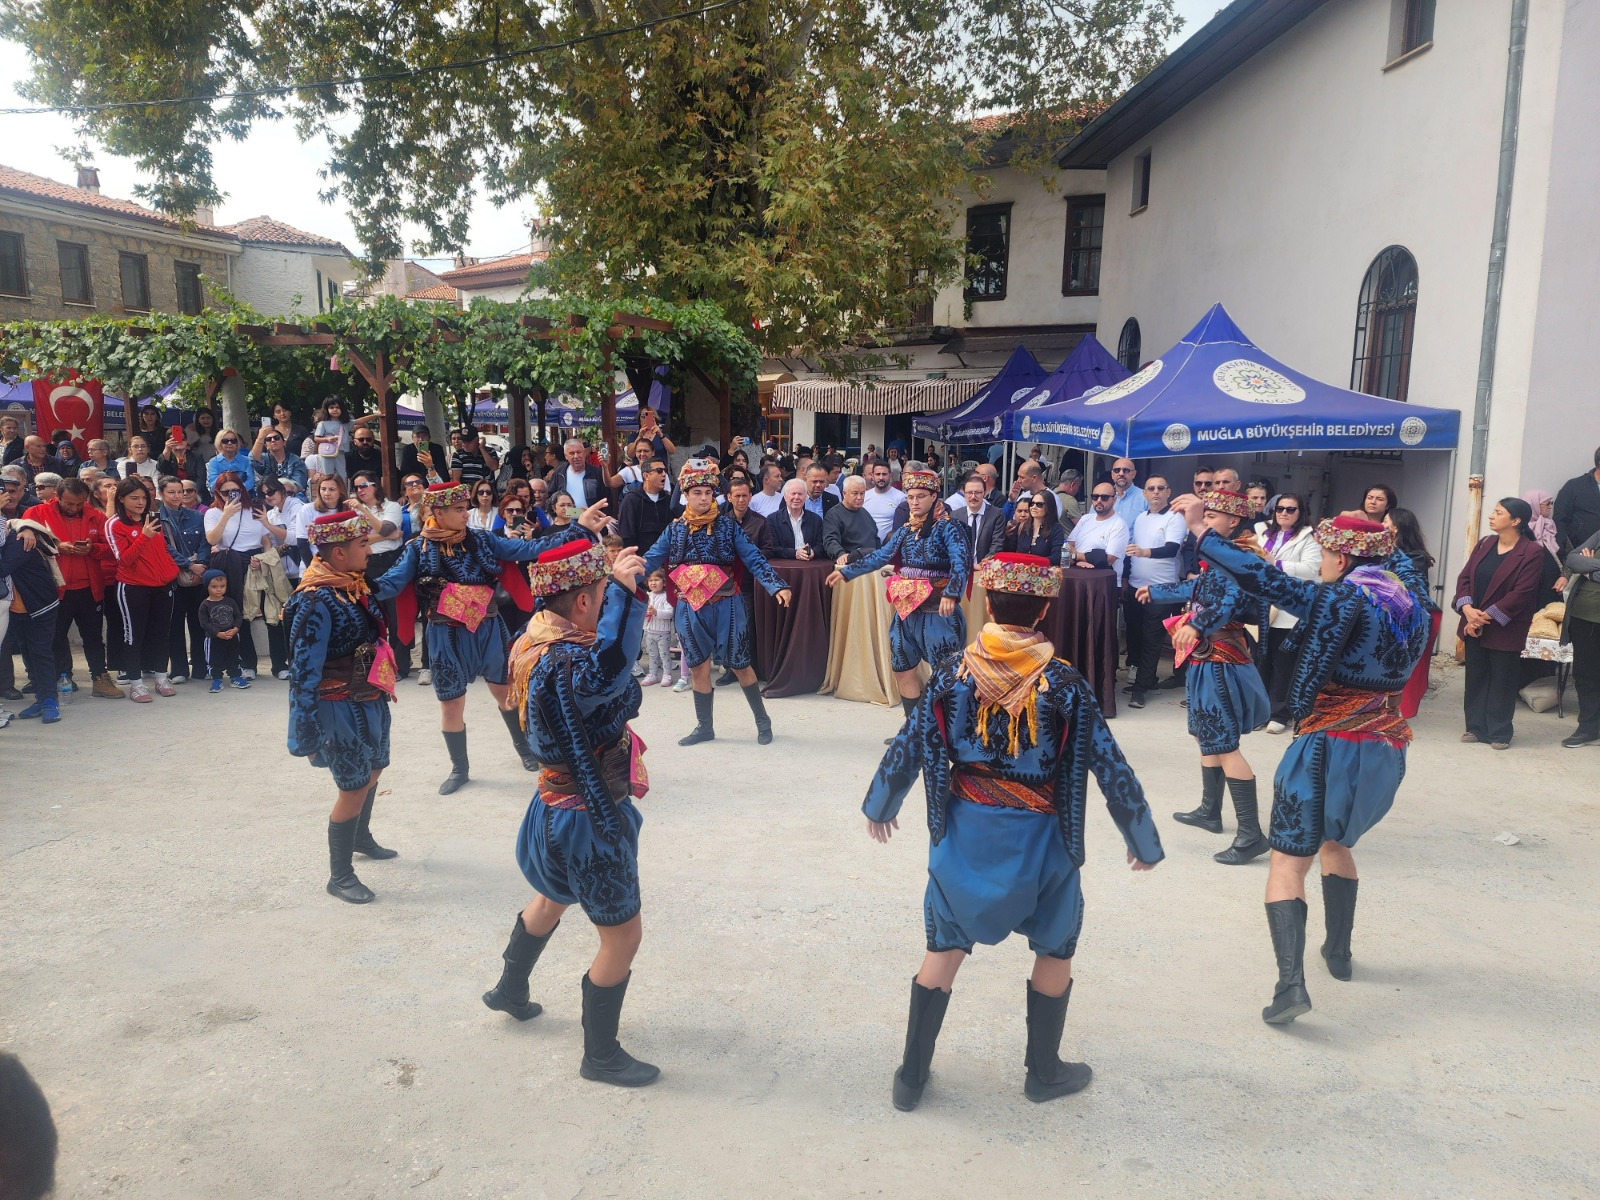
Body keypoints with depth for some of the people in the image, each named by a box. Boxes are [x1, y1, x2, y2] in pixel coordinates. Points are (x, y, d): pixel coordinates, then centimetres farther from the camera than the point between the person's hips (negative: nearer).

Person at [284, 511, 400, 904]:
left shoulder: (355, 585, 2)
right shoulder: (317, 602, -24)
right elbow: (305, 672, -23)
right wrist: (307, 733, -20)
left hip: (371, 700, 9)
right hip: (343, 708, -9)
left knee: (373, 771, 25)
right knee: (354, 787, 1)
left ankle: (361, 836, 51)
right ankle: (339, 876, 18)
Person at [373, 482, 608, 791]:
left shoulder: (481, 539, -3)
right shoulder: (418, 549, -7)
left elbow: (527, 548, -5)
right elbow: (392, 583, -14)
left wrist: (580, 530, -12)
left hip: (488, 630, 2)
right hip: (448, 637, -1)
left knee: (506, 691, 14)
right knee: (451, 703, 8)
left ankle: (523, 746, 38)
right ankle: (459, 768, 27)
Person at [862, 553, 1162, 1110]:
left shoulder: (952, 672, -9)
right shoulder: (1063, 683, -13)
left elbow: (907, 746, -3)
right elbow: (1111, 768, -9)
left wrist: (879, 807, 14)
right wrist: (1143, 842, 5)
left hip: (964, 831, 2)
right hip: (1038, 838, -1)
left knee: (945, 947, 16)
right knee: (1055, 947, 21)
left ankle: (911, 1075, 22)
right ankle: (1044, 1071, 33)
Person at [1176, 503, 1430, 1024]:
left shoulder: (1341, 600, -13)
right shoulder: (1408, 598, 6)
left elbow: (1262, 579, -17)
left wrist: (1200, 528, -12)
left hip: (1330, 746, -7)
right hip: (1387, 748, 7)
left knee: (1288, 863, -4)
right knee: (1335, 842, 30)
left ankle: (1291, 982, -18)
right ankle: (1339, 952, 36)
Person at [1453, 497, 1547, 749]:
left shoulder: (1532, 552, -12)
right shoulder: (1485, 544, 8)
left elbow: (1521, 593, -17)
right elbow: (1464, 577, 4)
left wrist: (1486, 616, -17)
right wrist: (1468, 609, -13)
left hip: (1506, 629, -6)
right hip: (1474, 625, 6)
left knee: (1502, 681, 3)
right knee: (1475, 677, 10)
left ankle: (1500, 733, 12)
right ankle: (1476, 727, 19)